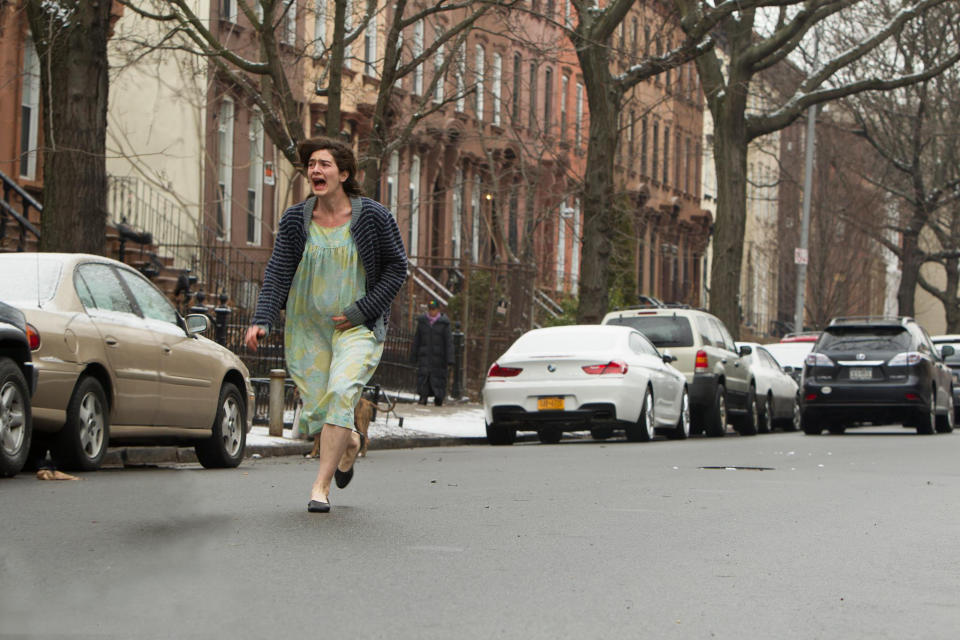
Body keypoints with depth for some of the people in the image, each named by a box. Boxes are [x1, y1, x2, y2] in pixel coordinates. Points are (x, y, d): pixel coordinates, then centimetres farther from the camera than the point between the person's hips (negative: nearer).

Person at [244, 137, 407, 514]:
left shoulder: (373, 217, -5)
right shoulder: (295, 220, 0)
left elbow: (396, 267, 1)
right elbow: (277, 272, -4)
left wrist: (362, 310, -9)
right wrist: (261, 320, -19)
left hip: (358, 326, -3)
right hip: (307, 327, 3)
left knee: (342, 393, -23)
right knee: (315, 411, 2)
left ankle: (321, 487, -18)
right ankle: (350, 442, 38)